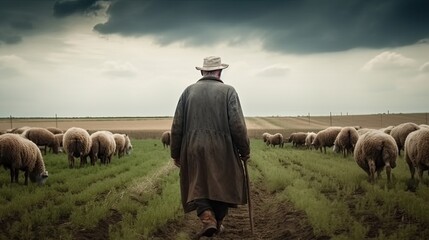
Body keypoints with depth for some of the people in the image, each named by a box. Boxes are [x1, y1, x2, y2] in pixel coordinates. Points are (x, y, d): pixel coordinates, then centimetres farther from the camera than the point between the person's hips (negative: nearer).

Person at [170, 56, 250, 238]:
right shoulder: (228, 91, -3)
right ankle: (217, 222, 25)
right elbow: (237, 125, -9)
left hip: (193, 150, 2)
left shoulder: (189, 91, 4)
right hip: (222, 150, -1)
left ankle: (207, 218, -9)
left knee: (198, 186, 12)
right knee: (222, 186, 16)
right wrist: (244, 150, 3)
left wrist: (175, 153, 13)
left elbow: (177, 126, 3)